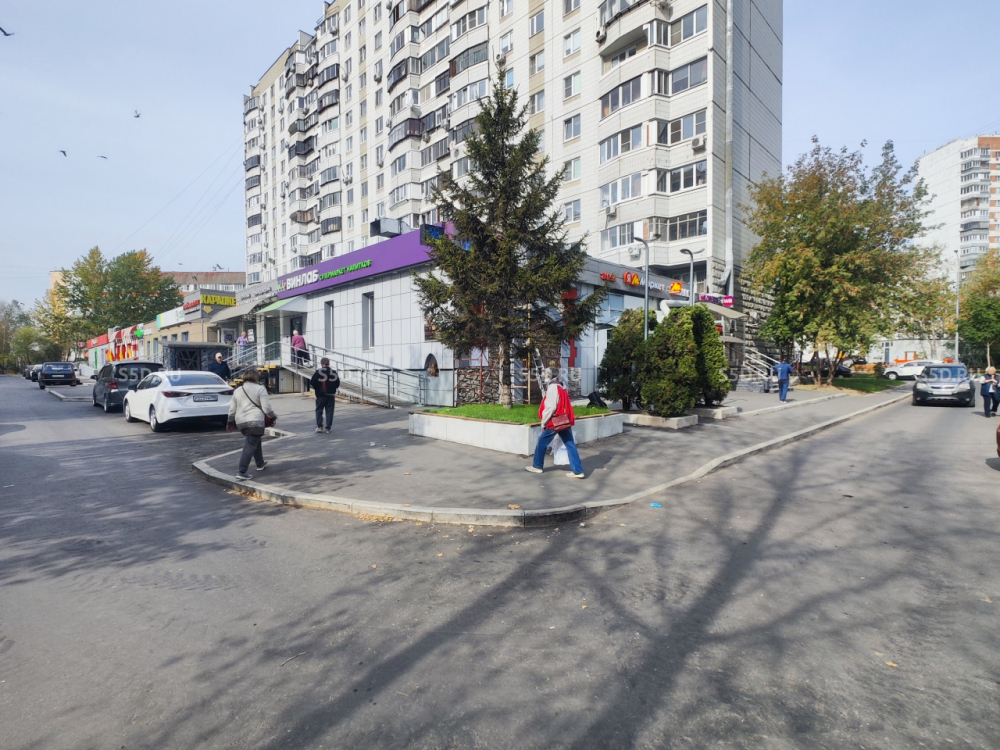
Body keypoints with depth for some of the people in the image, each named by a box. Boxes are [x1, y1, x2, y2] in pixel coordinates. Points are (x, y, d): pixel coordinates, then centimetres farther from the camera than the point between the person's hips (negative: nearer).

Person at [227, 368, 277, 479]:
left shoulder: (237, 391, 13)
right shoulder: (260, 389, -3)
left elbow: (232, 409, 14)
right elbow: (266, 407, -8)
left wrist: (230, 422, 25)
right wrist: (273, 417, 5)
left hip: (240, 422, 7)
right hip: (255, 421, -7)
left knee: (255, 442, 24)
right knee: (250, 446, -8)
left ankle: (260, 464, 34)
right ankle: (242, 472, -15)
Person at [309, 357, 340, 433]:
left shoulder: (318, 372, -10)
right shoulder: (334, 372, 1)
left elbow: (312, 382, -10)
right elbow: (337, 384, 5)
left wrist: (316, 388, 8)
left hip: (321, 395, -2)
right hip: (331, 395, 2)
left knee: (319, 410, 10)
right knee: (329, 411, 6)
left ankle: (319, 426, 2)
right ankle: (328, 428, 4)